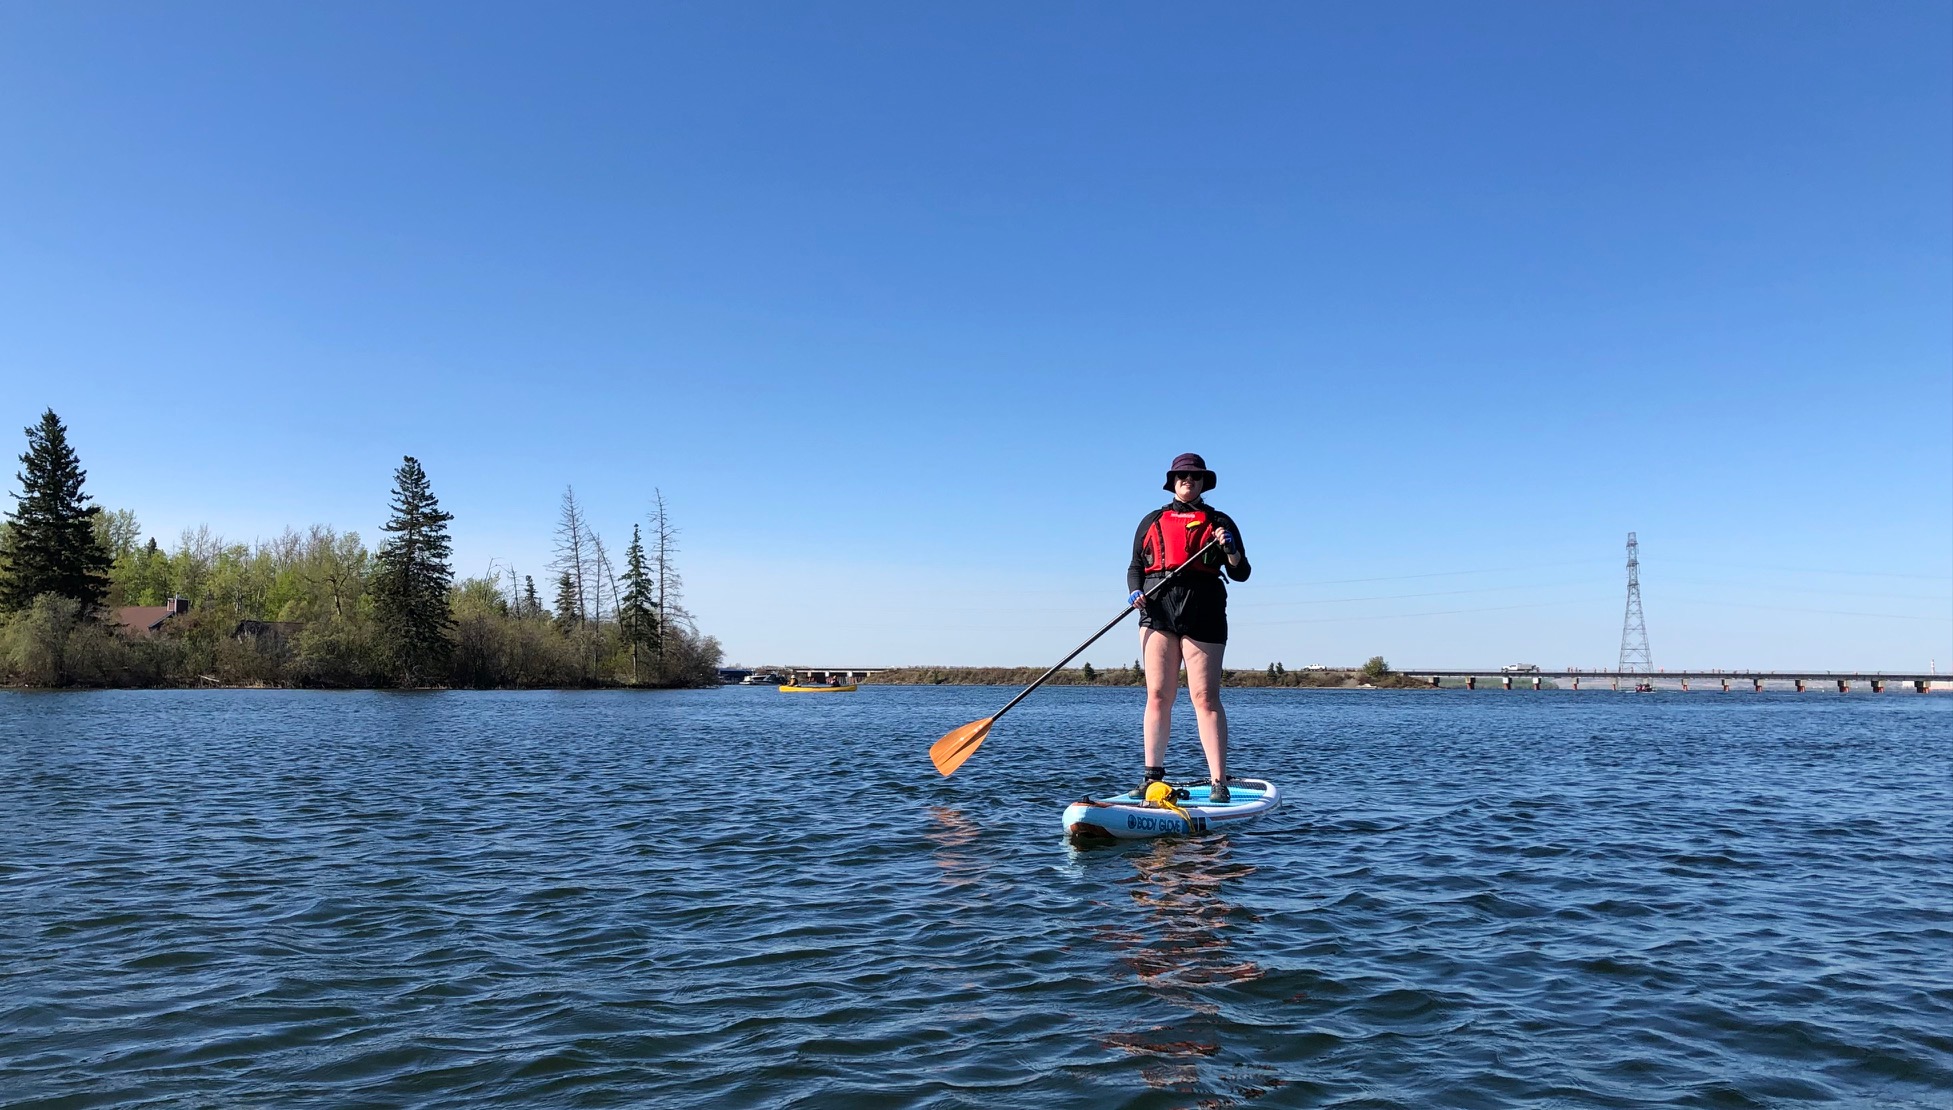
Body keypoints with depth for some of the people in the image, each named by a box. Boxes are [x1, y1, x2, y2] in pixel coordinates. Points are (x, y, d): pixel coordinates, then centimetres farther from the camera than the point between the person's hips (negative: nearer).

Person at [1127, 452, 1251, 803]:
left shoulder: (1219, 522, 13)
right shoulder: (1152, 522, 19)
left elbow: (1241, 574, 10)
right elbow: (1135, 566, 17)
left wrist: (1230, 551, -9)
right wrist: (1135, 591, -3)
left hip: (1203, 614, -2)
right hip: (1158, 611, 2)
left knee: (1206, 698, -7)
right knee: (1158, 695, 1)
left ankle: (1219, 782, -7)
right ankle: (1153, 777, 6)